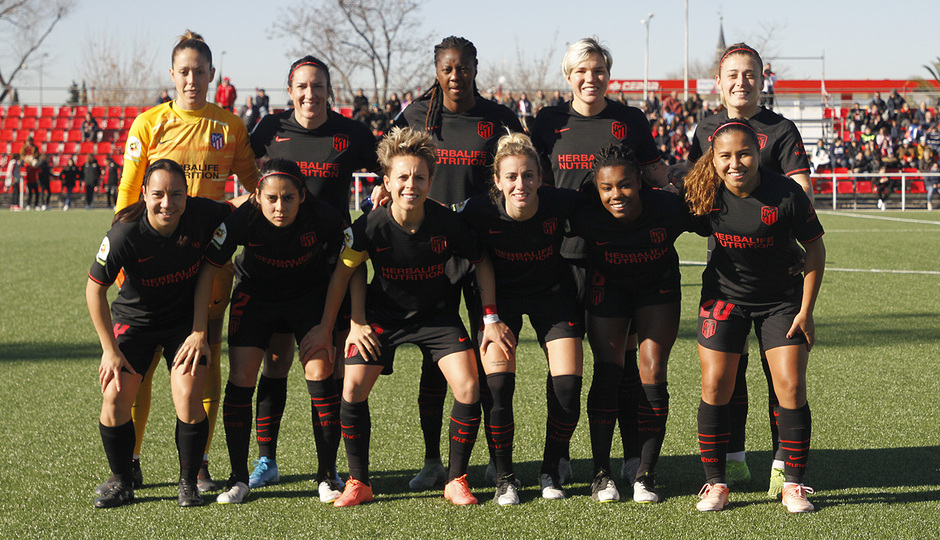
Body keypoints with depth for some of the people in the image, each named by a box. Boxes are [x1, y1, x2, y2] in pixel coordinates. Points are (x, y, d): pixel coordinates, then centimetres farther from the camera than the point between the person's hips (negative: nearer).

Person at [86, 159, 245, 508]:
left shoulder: (202, 214, -21)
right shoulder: (125, 234, -27)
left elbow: (235, 210, 6)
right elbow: (95, 289, -15)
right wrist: (110, 349, -13)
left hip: (187, 319, 1)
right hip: (134, 319, -1)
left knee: (187, 395, -15)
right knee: (115, 395, -12)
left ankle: (188, 483, 6)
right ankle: (122, 482, 10)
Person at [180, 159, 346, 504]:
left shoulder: (323, 219, -29)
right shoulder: (242, 219, -29)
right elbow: (208, 269, -21)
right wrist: (199, 330, -25)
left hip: (310, 294, 0)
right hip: (255, 293, 1)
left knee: (320, 373, -14)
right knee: (240, 378, -9)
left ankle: (327, 475, 1)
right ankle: (239, 478, 5)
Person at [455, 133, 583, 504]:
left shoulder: (561, 204, -26)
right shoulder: (480, 211, -26)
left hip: (553, 293, 1)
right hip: (500, 296, 0)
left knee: (568, 387, -8)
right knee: (497, 386, -14)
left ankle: (550, 472, 15)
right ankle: (504, 478, 5)